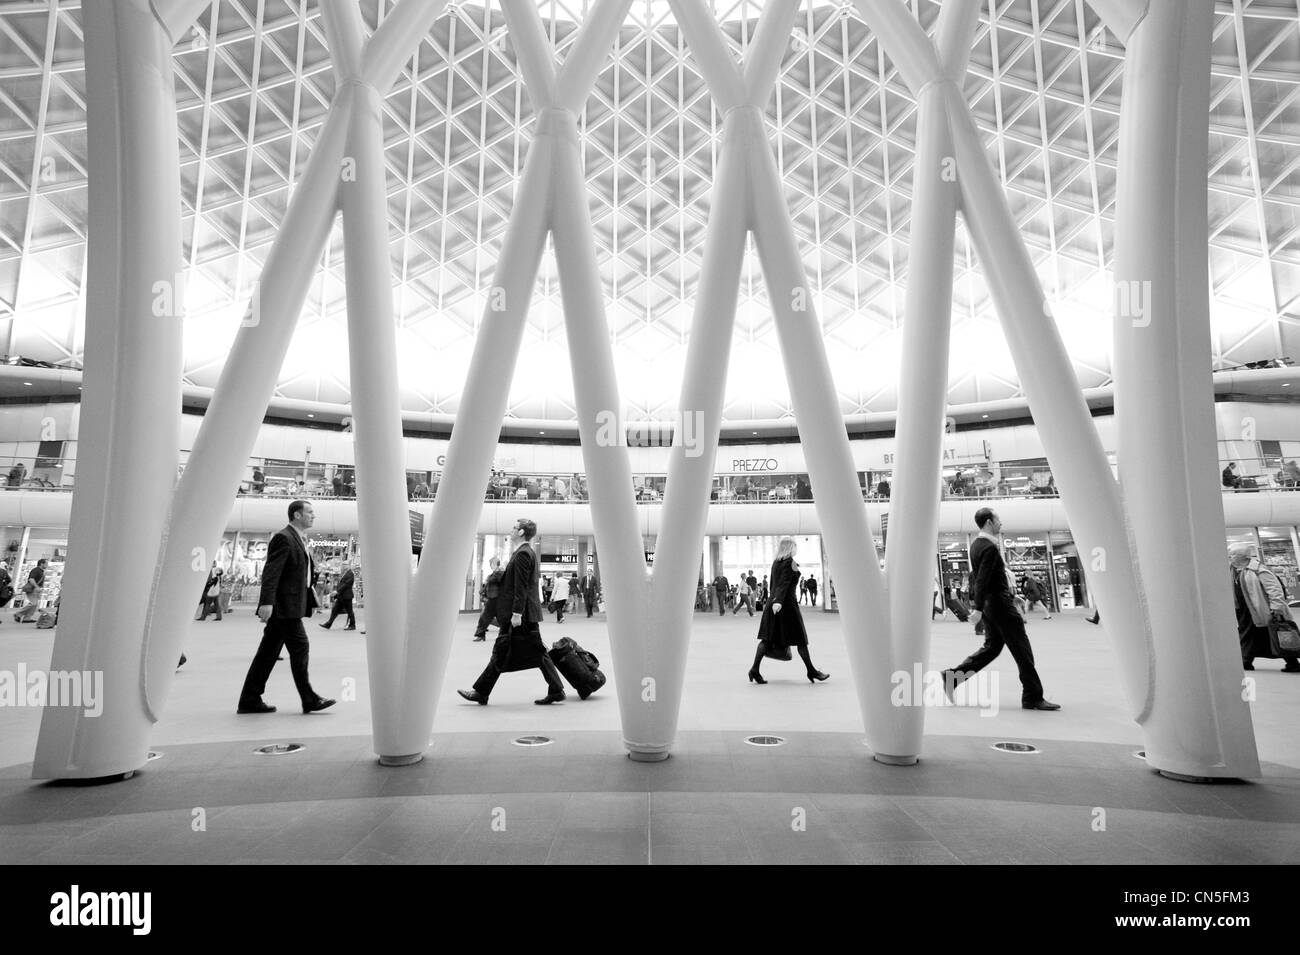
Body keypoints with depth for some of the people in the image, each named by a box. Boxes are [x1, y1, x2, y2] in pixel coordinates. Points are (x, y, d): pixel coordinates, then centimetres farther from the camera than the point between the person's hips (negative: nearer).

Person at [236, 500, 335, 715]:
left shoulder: (299, 540, 20)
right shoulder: (283, 538, -12)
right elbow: (271, 572, -20)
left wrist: (312, 598, 22)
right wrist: (266, 601, -26)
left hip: (287, 606, 10)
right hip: (284, 605, -10)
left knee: (269, 652, 12)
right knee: (300, 647, -5)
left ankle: (249, 701, 18)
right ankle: (309, 699, 2)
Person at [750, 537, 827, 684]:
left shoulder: (775, 563, 12)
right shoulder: (790, 562, -10)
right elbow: (784, 583, -21)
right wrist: (778, 601, -30)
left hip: (773, 604, 7)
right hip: (787, 604, -7)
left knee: (768, 638, 4)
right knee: (800, 639, 3)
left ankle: (755, 669, -5)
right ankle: (812, 671, 13)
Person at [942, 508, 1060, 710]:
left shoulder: (975, 544, 11)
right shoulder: (990, 547, -18)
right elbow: (982, 580, -23)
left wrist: (974, 601, 22)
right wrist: (978, 608, -24)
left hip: (989, 603, 10)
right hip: (1000, 603, -10)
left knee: (992, 647, 15)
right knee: (1022, 650, 1)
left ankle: (952, 676, 11)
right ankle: (1033, 697, 9)